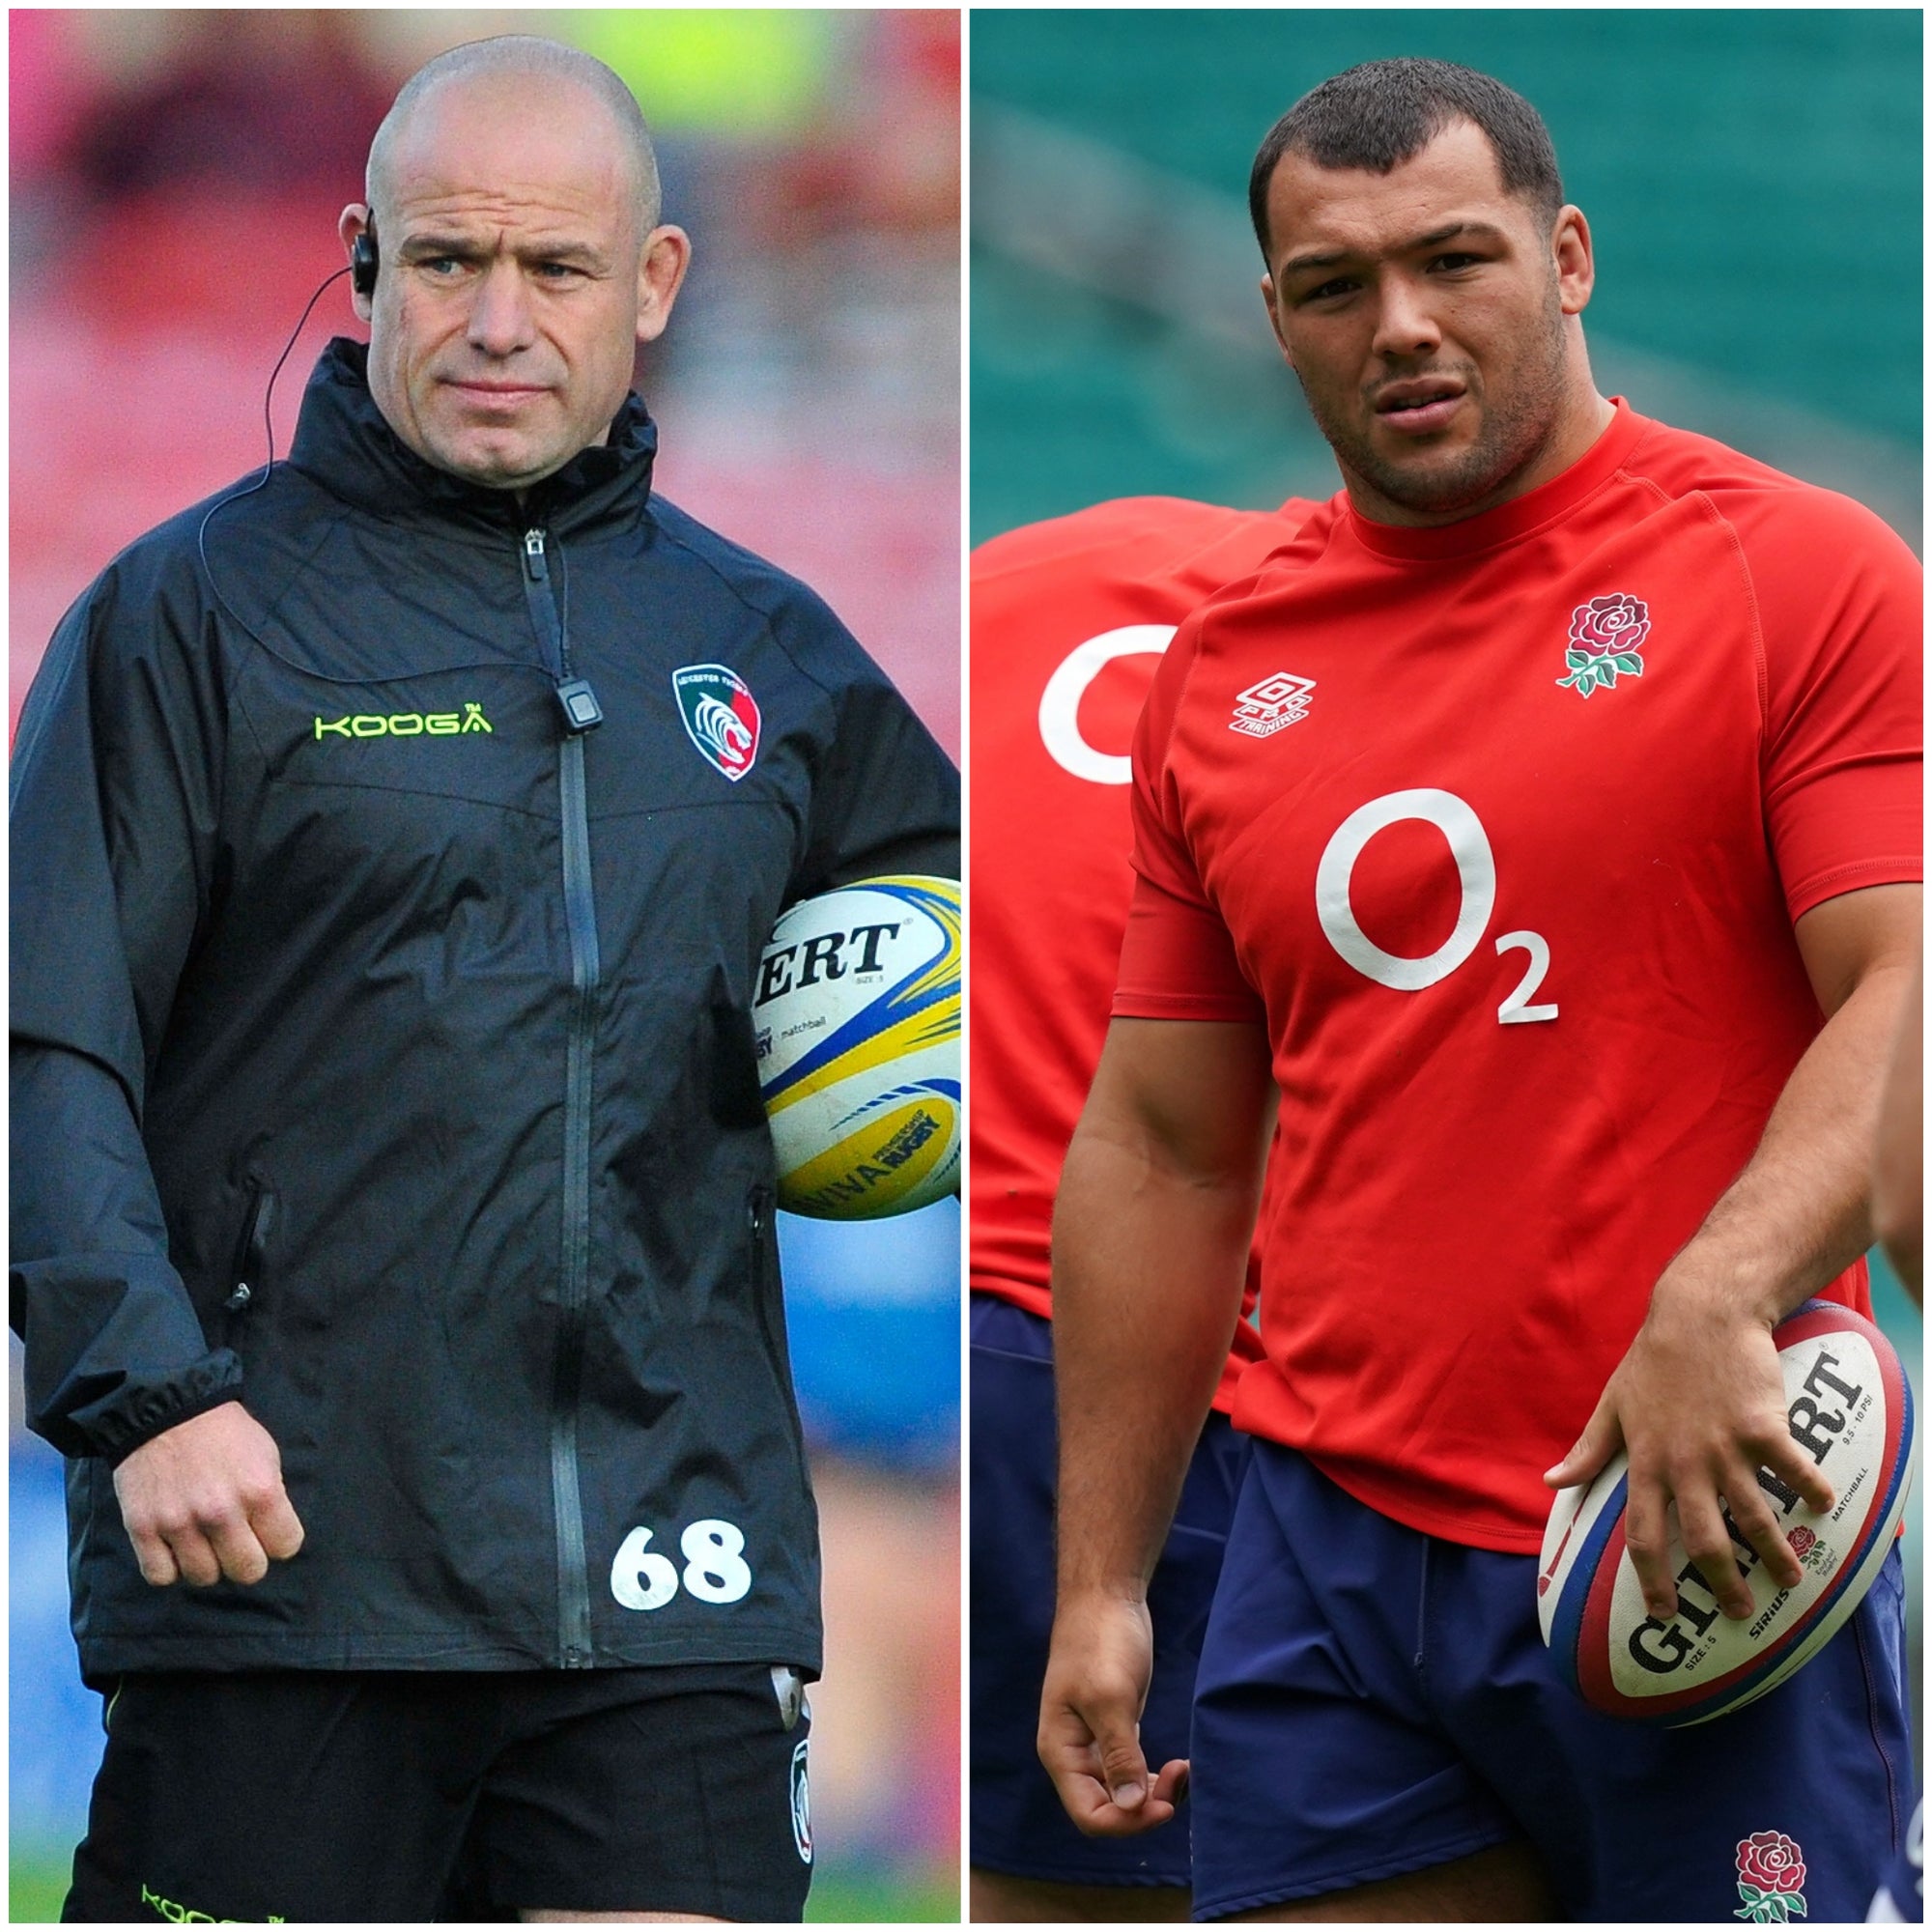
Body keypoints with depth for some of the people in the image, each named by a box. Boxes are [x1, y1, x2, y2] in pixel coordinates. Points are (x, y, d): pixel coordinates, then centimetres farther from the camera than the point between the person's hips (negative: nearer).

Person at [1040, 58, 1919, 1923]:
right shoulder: (1221, 668, 13)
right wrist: (1098, 1589, 13)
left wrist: (1715, 1305, -28)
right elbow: (1160, 1149, 18)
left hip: (1700, 1547, -4)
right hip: (1331, 1545, 5)